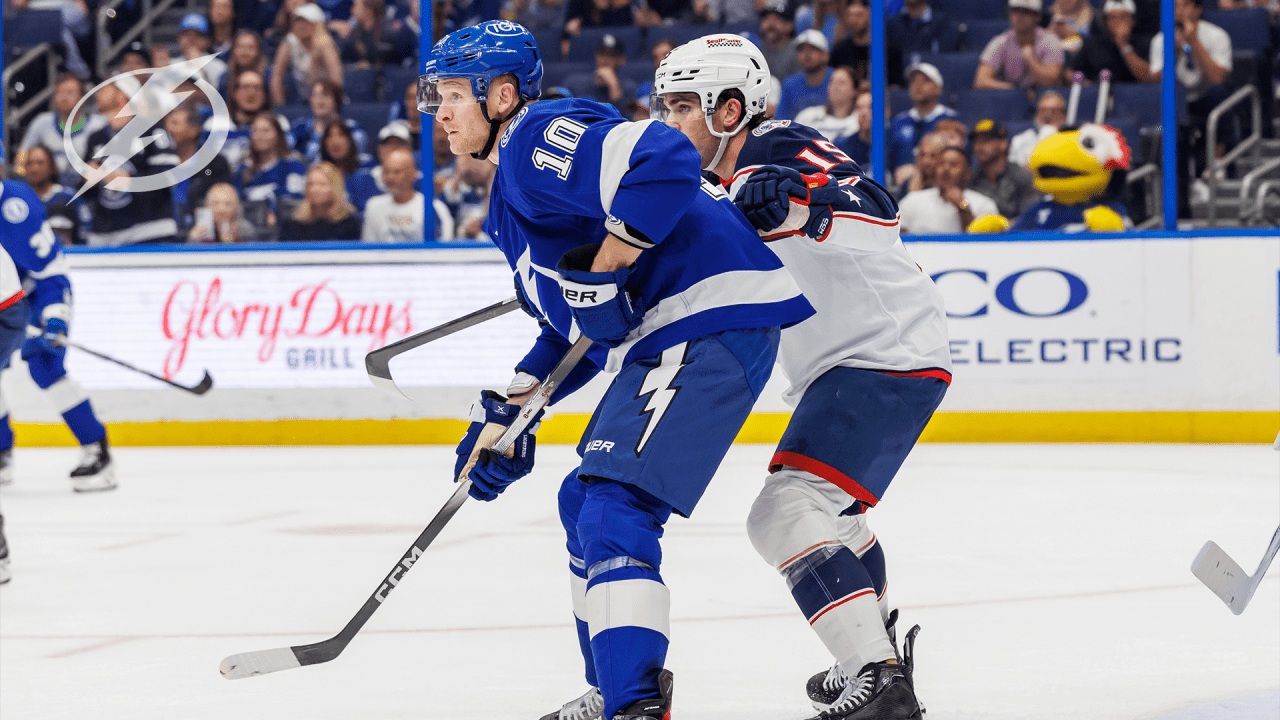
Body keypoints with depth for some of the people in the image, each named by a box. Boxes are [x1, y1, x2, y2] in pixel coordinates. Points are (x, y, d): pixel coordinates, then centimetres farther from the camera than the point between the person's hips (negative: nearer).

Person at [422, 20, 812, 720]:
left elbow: (665, 163, -27)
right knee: (585, 503, 22)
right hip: (661, 341, 12)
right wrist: (507, 409, 18)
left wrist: (600, 272, -23)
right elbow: (575, 326, 27)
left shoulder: (542, 137, -10)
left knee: (615, 509, -20)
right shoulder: (515, 186, 24)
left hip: (710, 320, -12)